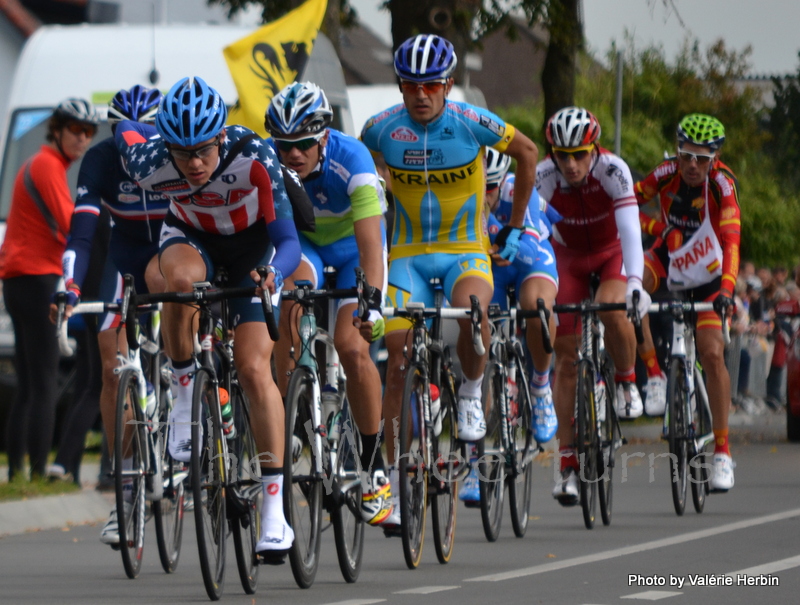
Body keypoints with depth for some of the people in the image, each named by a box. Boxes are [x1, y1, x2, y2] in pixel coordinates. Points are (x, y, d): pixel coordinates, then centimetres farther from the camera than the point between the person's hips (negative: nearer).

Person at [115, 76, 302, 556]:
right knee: (182, 279, -37)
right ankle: (185, 400, -15)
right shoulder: (150, 164, -31)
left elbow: (288, 241, -34)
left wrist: (273, 273, -55)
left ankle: (275, 511, -10)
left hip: (252, 242, -1)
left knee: (254, 367, -14)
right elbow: (126, 130, -7)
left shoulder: (254, 158, -36)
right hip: (190, 236, 1)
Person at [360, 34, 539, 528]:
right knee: (399, 361, -9)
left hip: (467, 252, -2)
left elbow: (528, 153, 3)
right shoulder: (382, 129, -9)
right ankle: (396, 481, -1)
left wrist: (514, 227, 7)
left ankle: (471, 395, -4)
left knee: (470, 313, -35)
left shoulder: (472, 123, -14)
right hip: (409, 255, 2)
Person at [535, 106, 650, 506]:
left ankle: (627, 381, -4)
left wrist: (634, 283, -53)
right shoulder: (543, 177, -26)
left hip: (612, 253, -2)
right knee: (566, 356, -7)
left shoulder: (613, 170, -30)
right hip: (568, 257, 2)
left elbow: (630, 229, -39)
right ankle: (568, 462, -2)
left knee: (612, 311, -34)